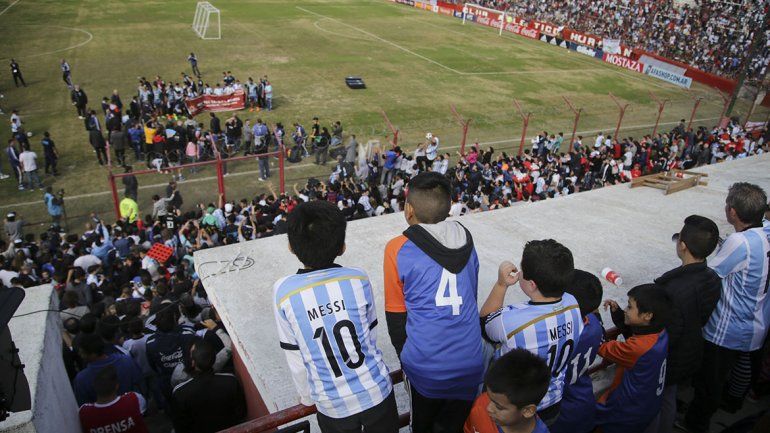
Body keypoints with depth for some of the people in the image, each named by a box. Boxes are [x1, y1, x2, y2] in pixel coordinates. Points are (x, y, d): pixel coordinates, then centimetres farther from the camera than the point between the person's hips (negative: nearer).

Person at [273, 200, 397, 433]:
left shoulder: (283, 291, -16)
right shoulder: (359, 279, -13)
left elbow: (296, 359, -6)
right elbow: (370, 338, 1)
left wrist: (307, 397, 11)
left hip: (333, 407, 0)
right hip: (377, 393, 1)